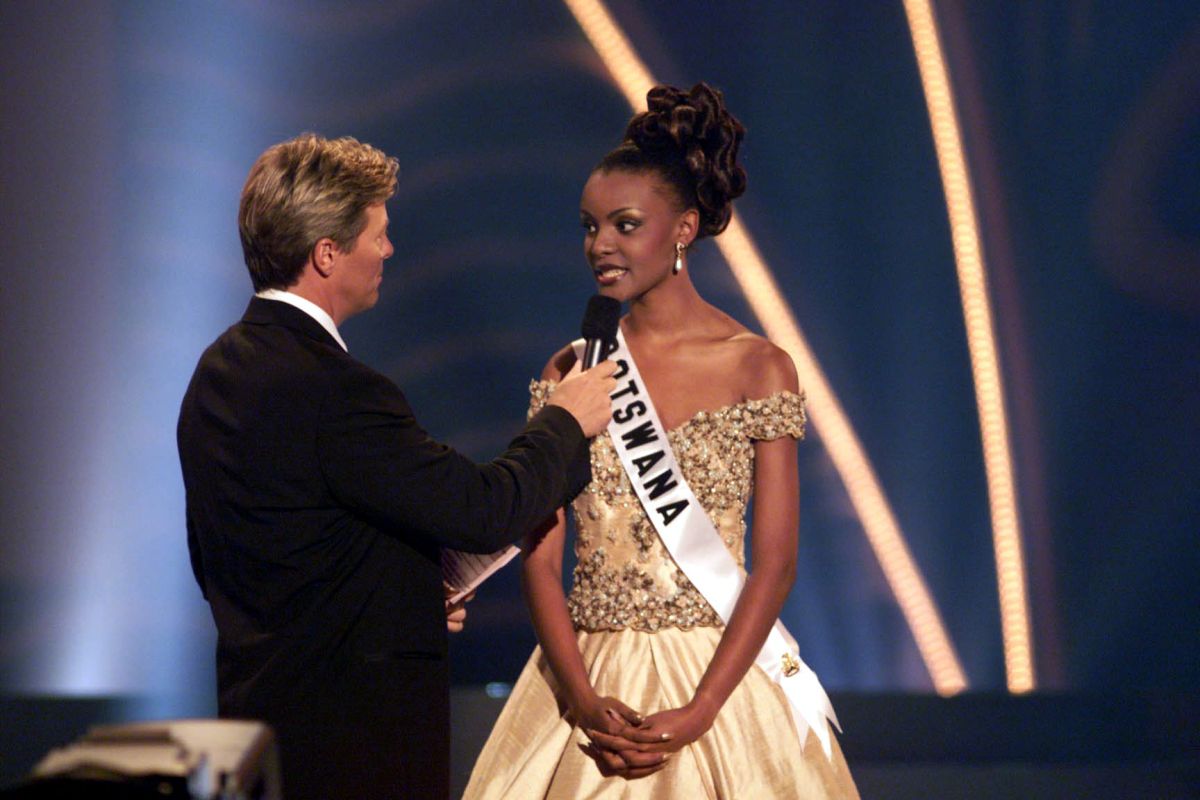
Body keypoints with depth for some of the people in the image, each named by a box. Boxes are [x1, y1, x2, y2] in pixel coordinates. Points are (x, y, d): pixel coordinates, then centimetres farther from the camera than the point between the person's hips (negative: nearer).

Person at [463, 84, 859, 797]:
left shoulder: (759, 369, -3)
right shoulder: (571, 372, 5)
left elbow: (776, 564, -8)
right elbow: (540, 556, 1)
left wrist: (697, 714, -17)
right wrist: (583, 701, -13)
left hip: (716, 677, -2)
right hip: (586, 677, 2)